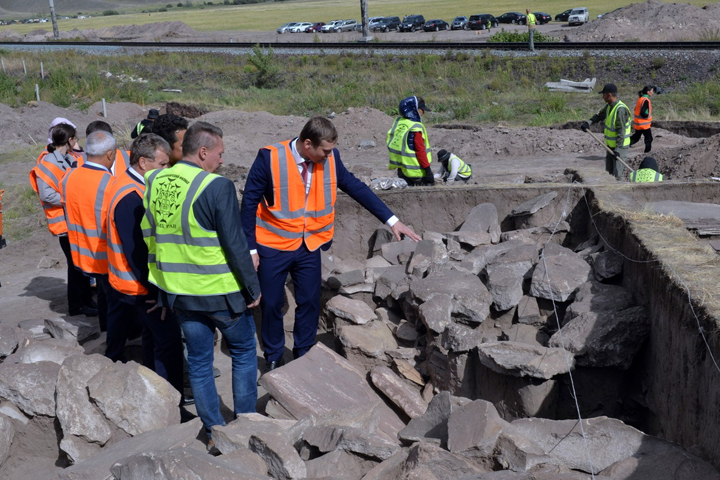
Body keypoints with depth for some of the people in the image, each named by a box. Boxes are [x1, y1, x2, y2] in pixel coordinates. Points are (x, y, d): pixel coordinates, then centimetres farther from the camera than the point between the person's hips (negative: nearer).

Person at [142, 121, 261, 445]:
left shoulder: (153, 183, 1)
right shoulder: (217, 187, -19)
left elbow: (149, 237, 9)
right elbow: (235, 245, -17)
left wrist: (161, 285, 17)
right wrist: (253, 288, -6)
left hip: (179, 292, 6)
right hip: (220, 291, -5)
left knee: (198, 360, 17)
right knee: (243, 351, 16)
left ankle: (213, 431, 24)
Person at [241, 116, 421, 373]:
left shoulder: (330, 159, -7)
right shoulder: (270, 158, -20)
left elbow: (356, 188, 1)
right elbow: (249, 202, -13)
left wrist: (392, 220, -2)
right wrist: (250, 248, -12)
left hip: (310, 246, 4)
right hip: (273, 247, -3)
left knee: (310, 302, 9)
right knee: (272, 304, 8)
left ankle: (303, 356, 29)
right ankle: (273, 358, 29)